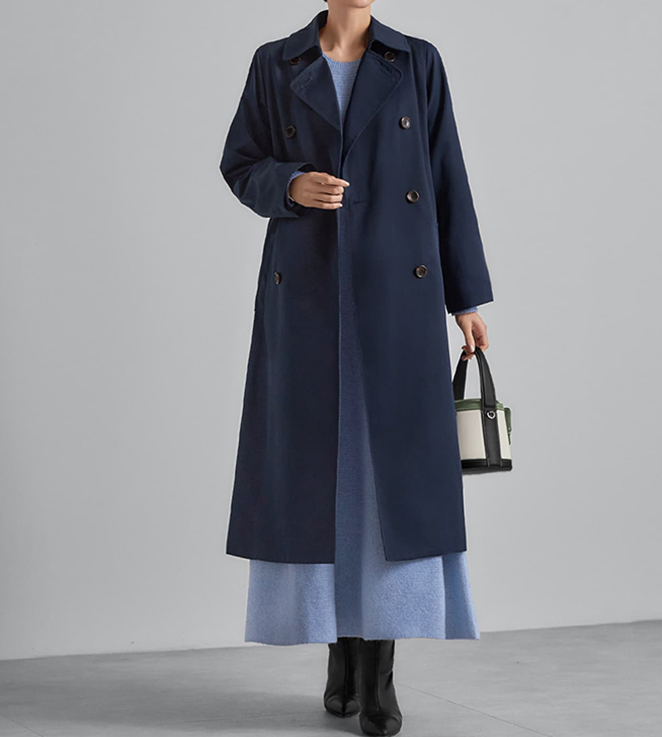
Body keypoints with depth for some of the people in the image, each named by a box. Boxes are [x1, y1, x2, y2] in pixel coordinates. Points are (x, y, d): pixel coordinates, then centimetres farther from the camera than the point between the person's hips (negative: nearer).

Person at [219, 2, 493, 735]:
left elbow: (445, 179, 7)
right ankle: (343, 646, 19)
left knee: (393, 461, -6)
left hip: (396, 290, 0)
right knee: (318, 467, 1)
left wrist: (467, 297, 4)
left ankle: (379, 672, 2)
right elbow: (241, 165, 10)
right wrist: (293, 186, -14)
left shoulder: (418, 62, 7)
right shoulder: (275, 64, 8)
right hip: (307, 291, 1)